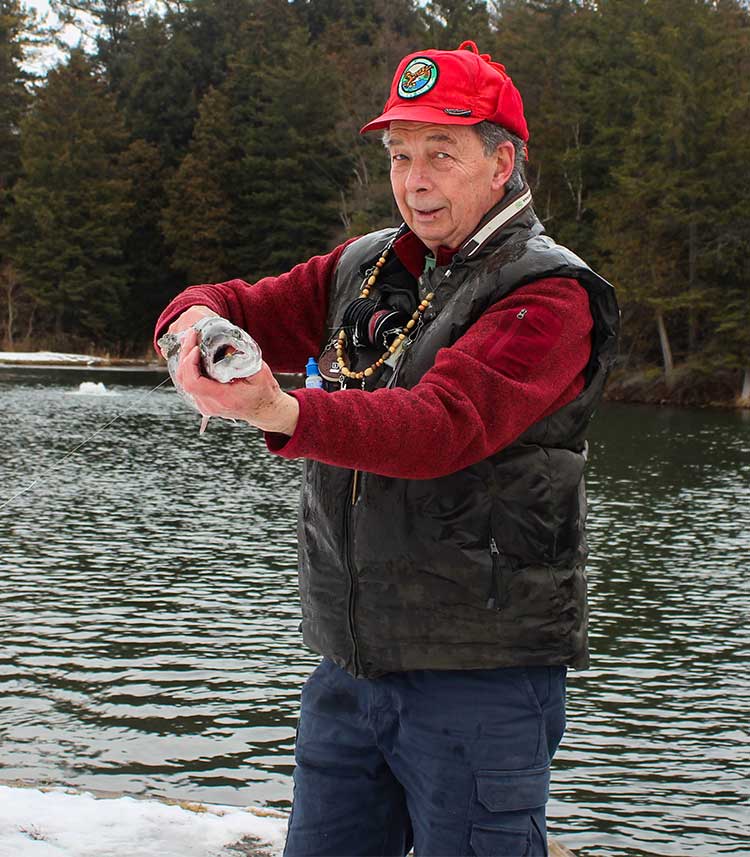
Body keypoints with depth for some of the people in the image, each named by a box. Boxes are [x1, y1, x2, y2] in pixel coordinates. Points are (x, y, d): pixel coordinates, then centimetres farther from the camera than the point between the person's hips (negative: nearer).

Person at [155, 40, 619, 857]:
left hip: (479, 674, -6)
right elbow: (246, 306, 14)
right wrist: (197, 321, -12)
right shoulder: (361, 269, 12)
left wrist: (283, 413, -39)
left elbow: (444, 424, -25)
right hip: (348, 667, 6)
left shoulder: (547, 294, -11)